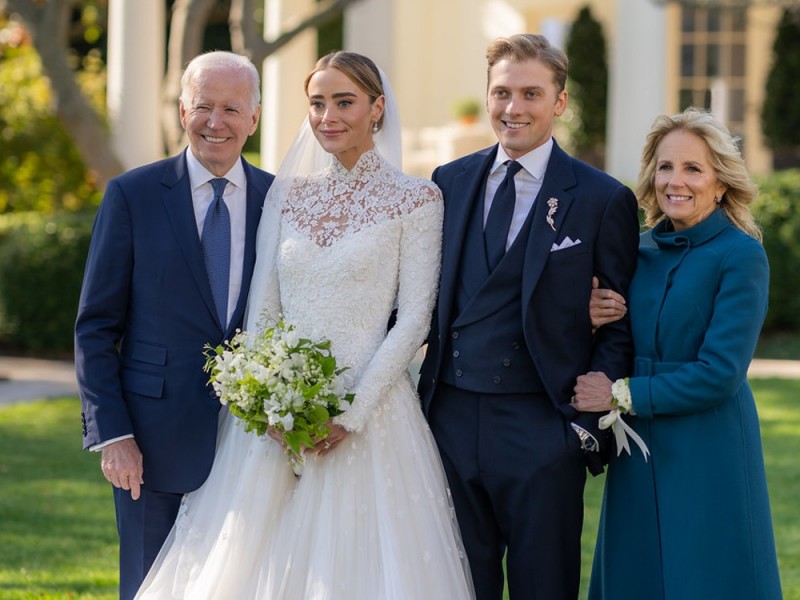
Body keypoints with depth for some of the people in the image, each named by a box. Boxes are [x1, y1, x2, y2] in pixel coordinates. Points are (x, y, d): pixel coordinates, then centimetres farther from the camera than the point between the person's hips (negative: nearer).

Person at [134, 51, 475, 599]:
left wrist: (351, 415, -14)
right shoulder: (289, 194, 11)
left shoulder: (415, 200, -1)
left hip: (368, 412, -4)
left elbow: (414, 317, -6)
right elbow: (262, 306, 9)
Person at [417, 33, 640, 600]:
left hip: (541, 427, -3)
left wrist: (589, 422, -10)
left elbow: (621, 324, -2)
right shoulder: (450, 183, 9)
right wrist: (421, 397, 2)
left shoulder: (603, 200, -3)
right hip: (450, 419, 4)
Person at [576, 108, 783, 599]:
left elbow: (719, 373, -16)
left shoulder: (741, 256, -9)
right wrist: (591, 320, -7)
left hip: (708, 459, -6)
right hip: (637, 458, 6)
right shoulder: (639, 252, 8)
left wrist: (623, 394, -13)